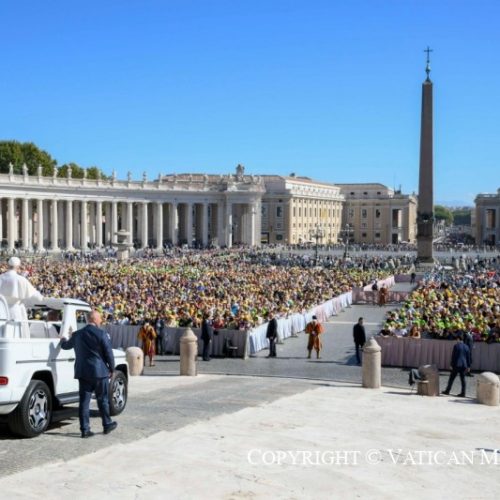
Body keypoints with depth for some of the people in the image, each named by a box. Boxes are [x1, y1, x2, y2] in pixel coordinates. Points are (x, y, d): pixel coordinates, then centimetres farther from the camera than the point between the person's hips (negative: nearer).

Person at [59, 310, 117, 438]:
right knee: (102, 400, 10)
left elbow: (66, 345, 23)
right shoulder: (101, 334, -11)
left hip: (83, 373, 4)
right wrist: (111, 369, 3)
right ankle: (107, 425, 21)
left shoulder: (77, 334, 5)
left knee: (84, 401, 6)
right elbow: (108, 353, -10)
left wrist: (63, 341, 46)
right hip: (100, 372, -4)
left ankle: (85, 429, 5)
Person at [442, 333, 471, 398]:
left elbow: (453, 356, -9)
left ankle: (447, 391, 7)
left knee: (451, 378, 3)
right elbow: (468, 357, 12)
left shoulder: (456, 346, -8)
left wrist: (451, 365, -6)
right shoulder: (466, 347, 9)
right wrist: (468, 366, 17)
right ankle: (463, 393, 4)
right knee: (463, 379, 6)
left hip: (457, 365, -5)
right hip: (464, 365, 5)